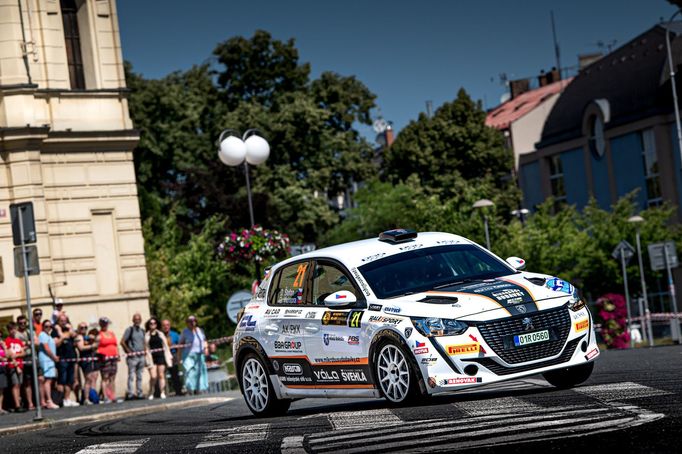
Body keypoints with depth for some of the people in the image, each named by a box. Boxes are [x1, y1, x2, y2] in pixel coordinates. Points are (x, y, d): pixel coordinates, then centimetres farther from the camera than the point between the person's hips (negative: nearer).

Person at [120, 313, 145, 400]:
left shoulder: (142, 331, 14)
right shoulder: (129, 329, -4)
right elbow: (122, 342, -7)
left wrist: (144, 351, 10)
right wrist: (129, 351, -9)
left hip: (141, 356, 6)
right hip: (133, 356, -6)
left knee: (140, 376, 9)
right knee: (131, 376, -7)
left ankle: (139, 394, 13)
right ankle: (130, 394, -7)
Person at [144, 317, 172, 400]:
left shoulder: (160, 334, 11)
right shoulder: (147, 336, 3)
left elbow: (165, 346, 12)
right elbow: (146, 349, 1)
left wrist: (169, 356, 6)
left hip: (161, 356, 2)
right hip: (152, 357, -2)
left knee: (161, 375, 3)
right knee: (153, 376, -11)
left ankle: (162, 393, 6)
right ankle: (151, 393, 2)